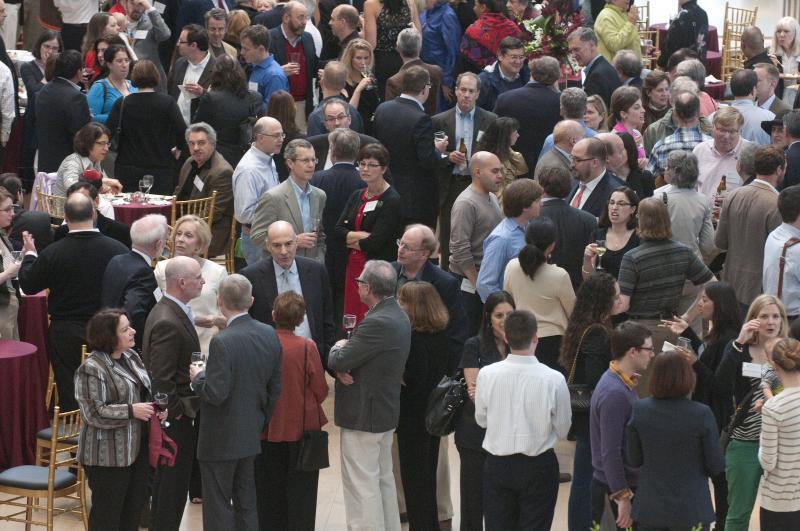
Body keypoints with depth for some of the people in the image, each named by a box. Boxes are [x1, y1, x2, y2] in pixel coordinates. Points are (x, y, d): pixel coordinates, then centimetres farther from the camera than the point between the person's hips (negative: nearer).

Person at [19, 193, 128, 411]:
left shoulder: (52, 253, -13)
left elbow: (28, 286, 1)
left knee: (69, 395, 6)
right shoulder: (117, 250, -12)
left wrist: (29, 254, 16)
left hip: (64, 334, -1)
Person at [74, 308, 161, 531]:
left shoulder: (131, 357, 8)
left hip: (137, 451, 8)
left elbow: (144, 391, 21)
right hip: (108, 457, -8)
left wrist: (155, 408, 0)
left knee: (134, 508, 14)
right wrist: (131, 411, -22)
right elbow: (93, 412, -21)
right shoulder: (92, 369, -18)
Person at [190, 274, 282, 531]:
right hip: (252, 435, 7)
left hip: (221, 441, -7)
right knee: (247, 505, 16)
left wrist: (198, 376, -6)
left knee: (218, 510, 3)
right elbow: (275, 387, 7)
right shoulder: (269, 334, -1)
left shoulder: (223, 343, -23)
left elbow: (215, 394, -25)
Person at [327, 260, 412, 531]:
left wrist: (339, 347, 0)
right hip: (386, 411, 10)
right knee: (383, 479, 19)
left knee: (362, 486, -3)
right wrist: (343, 368, -9)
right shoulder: (398, 316, 6)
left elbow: (338, 361, -22)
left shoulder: (377, 323, -25)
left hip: (363, 416, -10)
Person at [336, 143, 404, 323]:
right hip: (353, 267, 7)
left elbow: (374, 243, -17)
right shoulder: (357, 196, 13)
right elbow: (339, 230, 3)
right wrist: (363, 236, -13)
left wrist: (351, 238, -1)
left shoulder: (392, 201, -10)